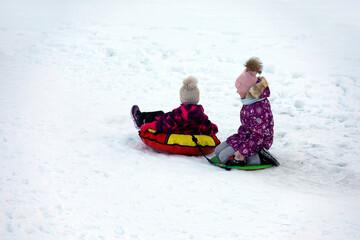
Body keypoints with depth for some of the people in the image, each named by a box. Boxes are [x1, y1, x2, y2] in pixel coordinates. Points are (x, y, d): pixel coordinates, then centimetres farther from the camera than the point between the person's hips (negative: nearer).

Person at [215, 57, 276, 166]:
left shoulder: (259, 108, -29)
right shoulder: (249, 101, 0)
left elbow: (258, 135, -29)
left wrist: (242, 152, -29)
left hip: (258, 142, -10)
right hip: (246, 135, 10)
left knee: (224, 157, -16)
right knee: (218, 151, 10)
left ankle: (258, 158, -12)